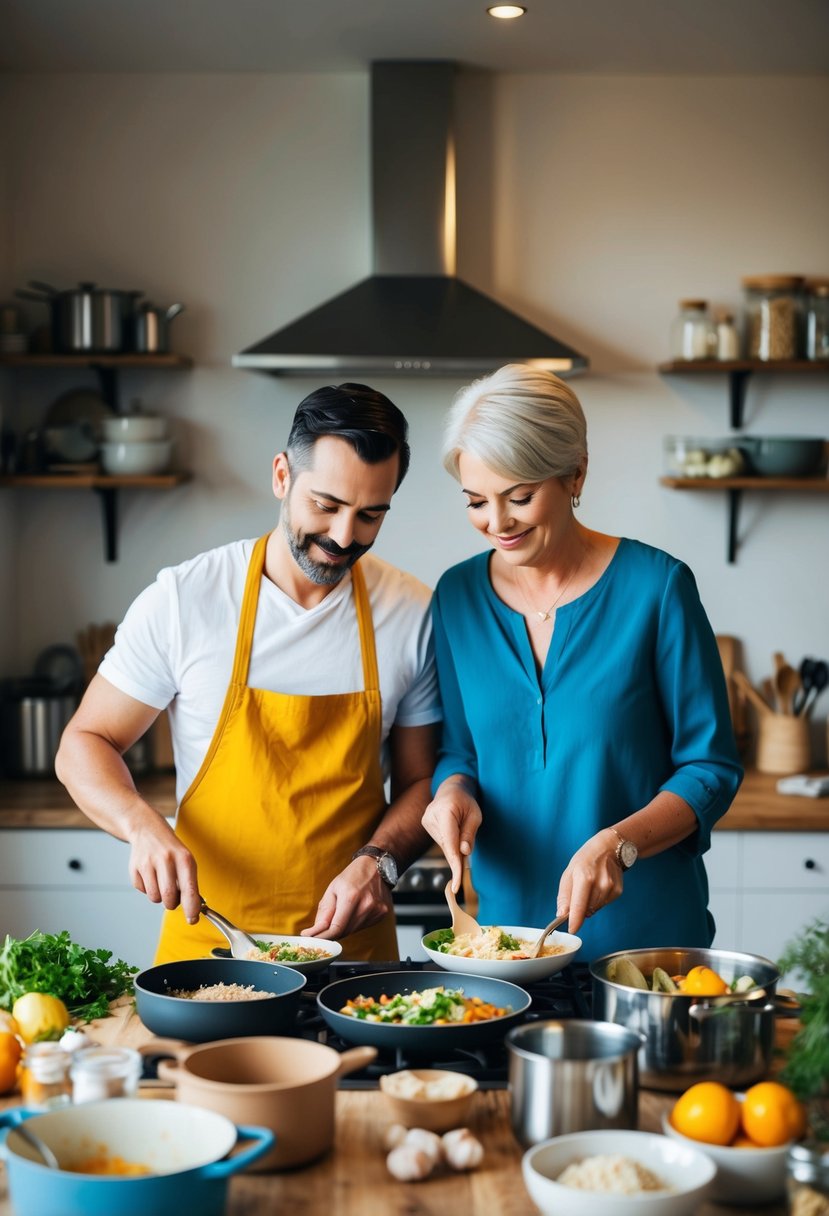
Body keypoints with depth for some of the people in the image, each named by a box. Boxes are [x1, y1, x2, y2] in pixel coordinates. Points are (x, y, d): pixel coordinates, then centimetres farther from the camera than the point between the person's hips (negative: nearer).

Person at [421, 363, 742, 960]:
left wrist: (618, 844, -22)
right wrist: (454, 790, -11)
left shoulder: (656, 586, -10)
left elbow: (712, 766, -7)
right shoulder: (459, 596, 1)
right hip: (506, 922, 3)